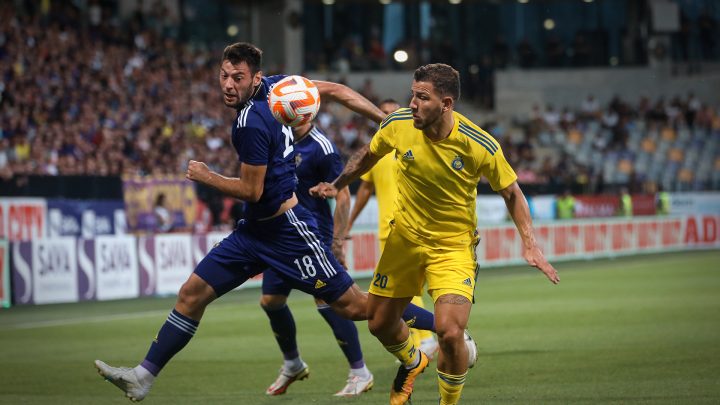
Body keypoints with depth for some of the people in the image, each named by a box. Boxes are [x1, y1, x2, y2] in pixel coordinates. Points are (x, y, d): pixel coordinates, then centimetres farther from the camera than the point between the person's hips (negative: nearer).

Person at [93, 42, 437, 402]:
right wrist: (385, 118, 10)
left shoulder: (251, 123, -23)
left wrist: (205, 176, -2)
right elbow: (334, 90, 6)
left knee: (353, 307, -4)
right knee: (192, 293, 5)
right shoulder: (274, 86, 2)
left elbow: (251, 191, -17)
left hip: (287, 230, -10)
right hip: (254, 229, 10)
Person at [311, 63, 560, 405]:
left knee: (450, 333, -20)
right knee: (380, 324, 12)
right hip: (404, 238, 4)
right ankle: (412, 363, 49)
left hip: (454, 246, -4)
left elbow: (510, 191, -6)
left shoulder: (480, 146, -23)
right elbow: (369, 155, 9)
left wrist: (529, 243, -11)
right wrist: (337, 185, 4)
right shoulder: (397, 124, -15)